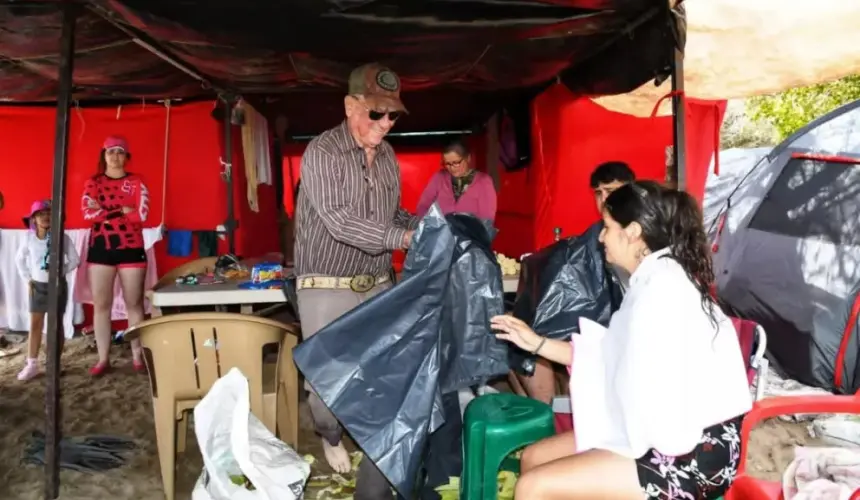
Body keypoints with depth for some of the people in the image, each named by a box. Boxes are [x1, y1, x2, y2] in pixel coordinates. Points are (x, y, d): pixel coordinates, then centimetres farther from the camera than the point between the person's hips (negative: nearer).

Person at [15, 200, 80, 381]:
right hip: (37, 285, 3)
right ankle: (32, 364, 11)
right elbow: (19, 259, 11)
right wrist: (27, 279, 5)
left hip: (57, 285, -2)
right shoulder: (29, 238, -2)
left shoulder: (62, 237, -10)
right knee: (34, 325, 5)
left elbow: (75, 260, -4)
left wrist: (60, 271, -13)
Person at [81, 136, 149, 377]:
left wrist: (105, 212, -8)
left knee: (134, 304, 3)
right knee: (101, 304, 4)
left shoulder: (136, 182, 3)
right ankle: (103, 359, 12)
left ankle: (138, 357, 11)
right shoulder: (93, 182, 7)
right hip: (100, 248, 2)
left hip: (131, 248, -2)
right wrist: (122, 211, -12)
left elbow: (142, 214, -11)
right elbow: (88, 213, -7)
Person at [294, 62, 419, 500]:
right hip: (327, 288, -5)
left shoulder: (388, 156, 7)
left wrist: (422, 226, -3)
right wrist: (406, 238, -29)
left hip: (378, 286, 5)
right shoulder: (322, 152, -13)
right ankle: (330, 435, 38)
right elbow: (340, 222, -23)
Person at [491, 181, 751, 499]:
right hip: (666, 437, 10)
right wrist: (537, 343, 15)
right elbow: (613, 356, 13)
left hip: (694, 454, -10)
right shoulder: (653, 279, 12)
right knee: (534, 457, 11)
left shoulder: (661, 285, -19)